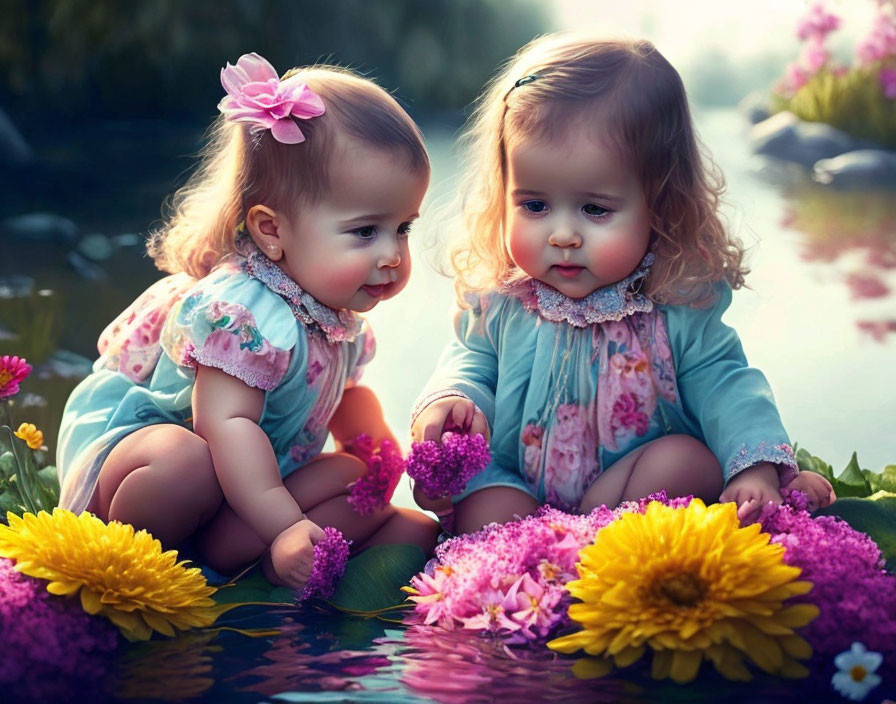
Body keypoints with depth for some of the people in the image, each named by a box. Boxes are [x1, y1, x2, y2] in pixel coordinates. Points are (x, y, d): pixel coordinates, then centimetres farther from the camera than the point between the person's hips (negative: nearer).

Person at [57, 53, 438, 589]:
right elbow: (227, 424, -38)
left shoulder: (340, 315, 2)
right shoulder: (245, 312, -31)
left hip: (236, 482, 10)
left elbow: (345, 394, 21)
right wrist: (284, 528, -41)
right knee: (184, 462, -41)